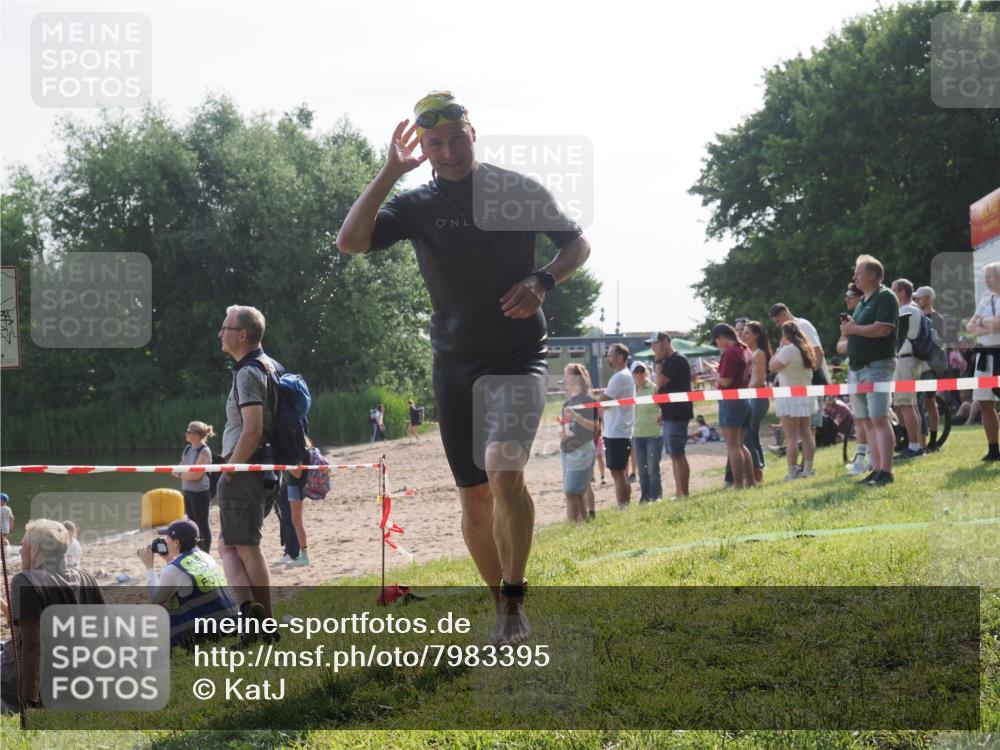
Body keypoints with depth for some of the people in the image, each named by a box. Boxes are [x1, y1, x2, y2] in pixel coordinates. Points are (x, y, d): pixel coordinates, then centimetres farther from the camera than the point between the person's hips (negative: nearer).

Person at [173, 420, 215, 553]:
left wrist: (181, 474, -7)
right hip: (187, 491, 8)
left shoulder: (204, 451, -16)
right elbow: (179, 470, 10)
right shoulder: (188, 449, 8)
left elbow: (196, 475, -21)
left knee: (202, 524, -2)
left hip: (200, 493, -8)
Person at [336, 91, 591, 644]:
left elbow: (577, 244, 9)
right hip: (455, 364, 3)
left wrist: (541, 281, -10)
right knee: (474, 495, 6)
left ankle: (514, 598, -11)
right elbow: (350, 242, -15)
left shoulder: (518, 190, -2)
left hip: (520, 354, -3)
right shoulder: (416, 204, 0)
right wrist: (389, 173, -20)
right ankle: (501, 604, 22)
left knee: (504, 470, -24)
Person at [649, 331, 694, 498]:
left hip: (677, 414, -10)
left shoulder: (678, 360, -14)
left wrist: (658, 362, -10)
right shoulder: (668, 361, 17)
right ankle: (679, 492, 14)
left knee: (678, 454, -10)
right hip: (670, 414, 10)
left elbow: (660, 382, -20)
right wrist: (662, 411, 18)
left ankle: (684, 493, -9)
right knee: (674, 455, 10)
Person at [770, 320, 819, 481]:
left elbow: (773, 367, -13)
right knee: (806, 434, 12)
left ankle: (792, 473, -8)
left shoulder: (788, 349, -16)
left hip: (790, 397, -8)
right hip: (807, 395, 8)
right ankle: (808, 469, 15)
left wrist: (779, 348, -3)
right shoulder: (806, 349, 10)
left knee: (792, 438, -7)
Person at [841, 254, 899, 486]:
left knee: (879, 419, -14)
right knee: (867, 421, 7)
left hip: (878, 365, -9)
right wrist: (848, 328, 3)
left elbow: (882, 329, -20)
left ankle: (886, 471, -16)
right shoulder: (863, 301, 21)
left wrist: (854, 329, -9)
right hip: (858, 366, 9)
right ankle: (876, 469, 10)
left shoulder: (885, 297, -7)